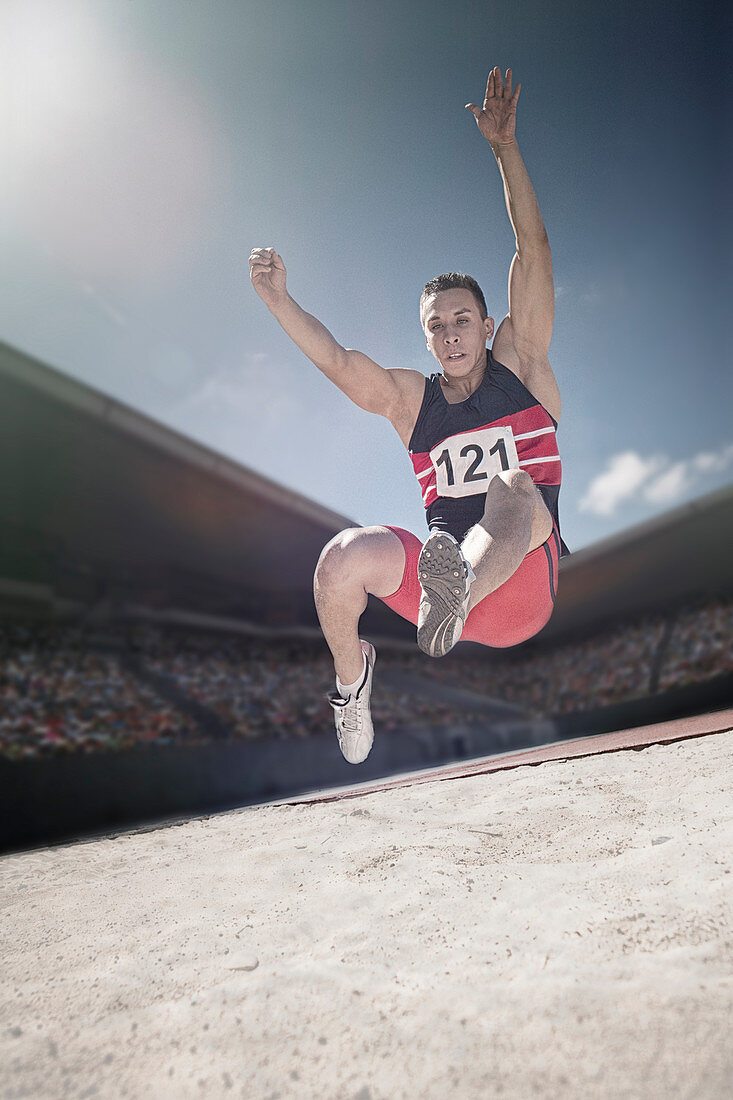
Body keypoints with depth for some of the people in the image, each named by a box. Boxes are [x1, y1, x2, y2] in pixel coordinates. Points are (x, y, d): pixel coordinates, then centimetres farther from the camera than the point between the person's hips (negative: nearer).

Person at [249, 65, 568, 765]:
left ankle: (459, 591, -62)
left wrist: (505, 148, -6)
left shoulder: (518, 365, 9)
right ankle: (351, 673, 4)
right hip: (441, 562, 2)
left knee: (514, 489, -31)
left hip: (522, 586, -1)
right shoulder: (410, 398, 12)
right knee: (344, 557, -24)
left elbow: (533, 252, 0)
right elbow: (339, 363, -6)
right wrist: (278, 299, -19)